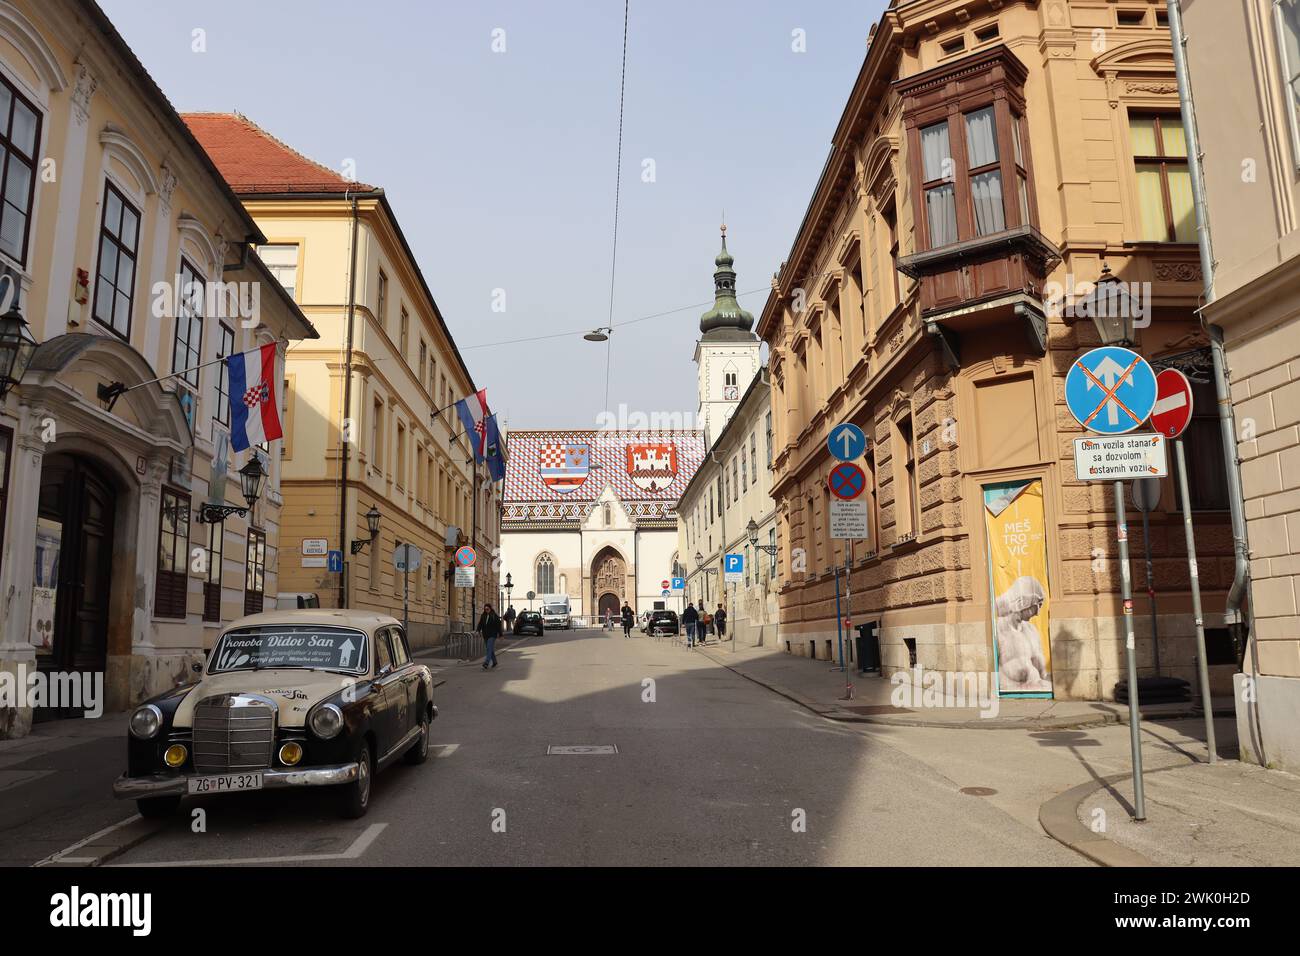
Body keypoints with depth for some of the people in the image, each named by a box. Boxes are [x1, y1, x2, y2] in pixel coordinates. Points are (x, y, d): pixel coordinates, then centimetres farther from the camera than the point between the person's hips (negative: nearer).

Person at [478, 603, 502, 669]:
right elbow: (480, 623, 2)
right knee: (490, 649, 14)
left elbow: (498, 624, -4)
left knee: (489, 649, -16)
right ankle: (494, 662, 29)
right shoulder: (483, 616, 7)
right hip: (485, 635, 5)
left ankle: (486, 664, -24)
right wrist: (479, 630, -15)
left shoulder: (494, 616, -6)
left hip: (492, 635, -5)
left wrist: (499, 633, -6)